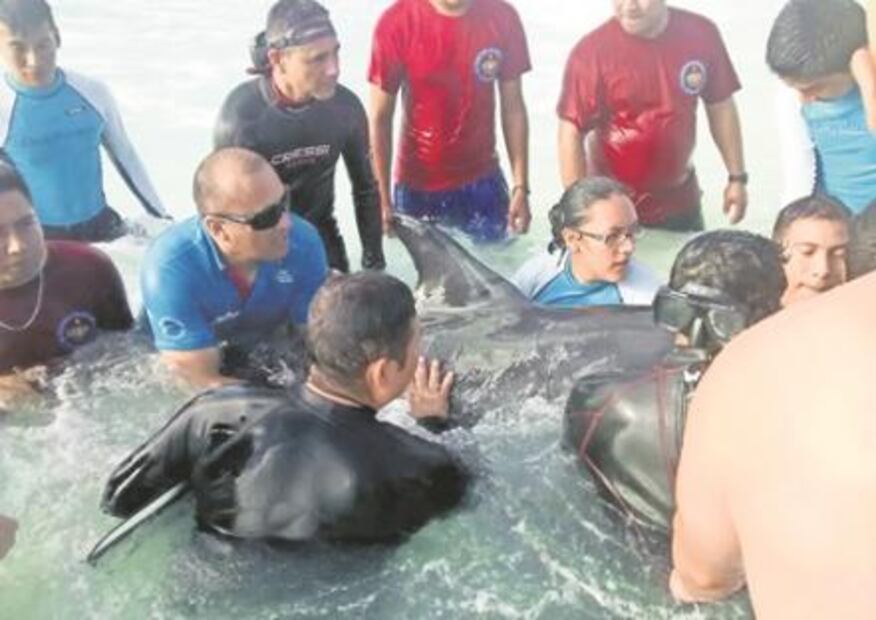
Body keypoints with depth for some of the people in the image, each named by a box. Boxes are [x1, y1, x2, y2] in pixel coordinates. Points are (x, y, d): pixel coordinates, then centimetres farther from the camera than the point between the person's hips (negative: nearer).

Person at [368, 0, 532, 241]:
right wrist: (382, 198, -9)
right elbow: (380, 118, -9)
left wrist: (521, 186, -2)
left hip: (483, 182, 2)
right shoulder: (397, 22, -15)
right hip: (417, 186, -1)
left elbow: (513, 108, 0)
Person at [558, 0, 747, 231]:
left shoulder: (701, 34, -5)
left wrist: (737, 177, 6)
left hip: (681, 201, 4)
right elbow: (571, 132, -16)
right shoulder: (591, 51, -16)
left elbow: (720, 106, 6)